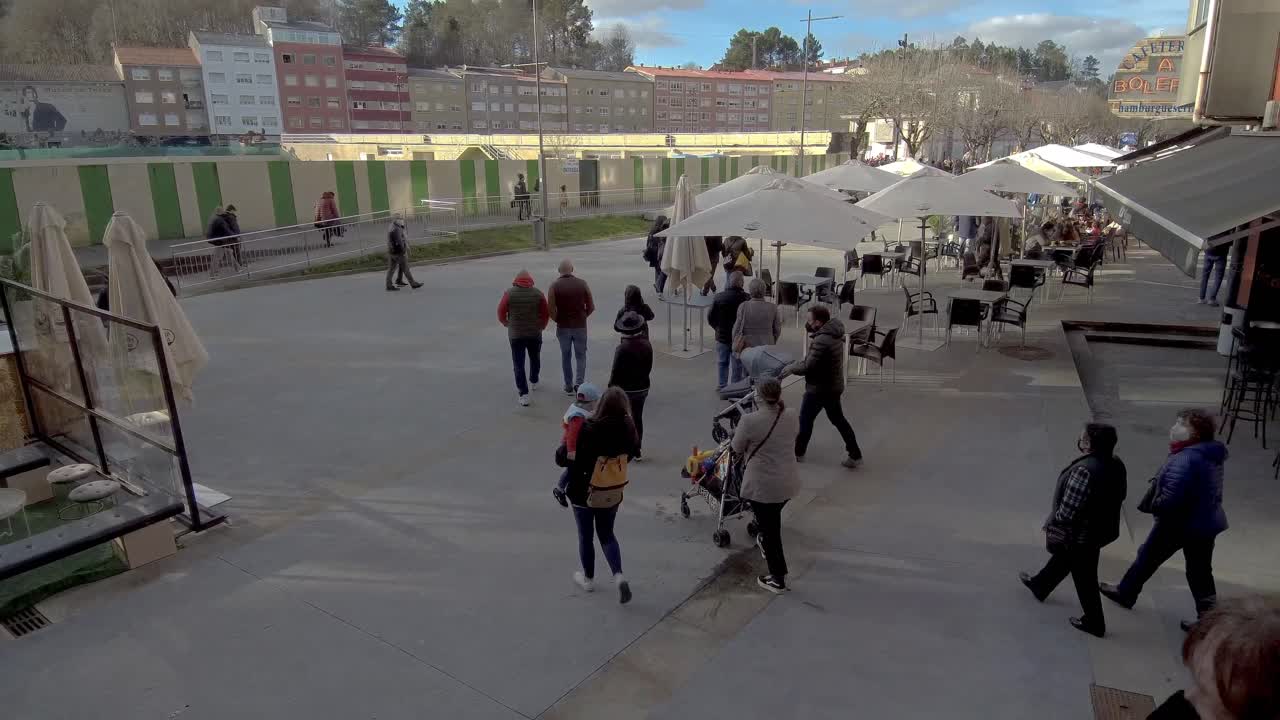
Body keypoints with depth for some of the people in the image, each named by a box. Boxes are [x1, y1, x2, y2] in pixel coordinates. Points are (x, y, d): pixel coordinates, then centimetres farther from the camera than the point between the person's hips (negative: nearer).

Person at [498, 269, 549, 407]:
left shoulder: (509, 293, -9)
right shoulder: (538, 293, -6)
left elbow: (501, 312, -4)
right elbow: (546, 313, -2)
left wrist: (506, 323, 16)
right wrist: (542, 326, 16)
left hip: (515, 334, -2)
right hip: (535, 333, 2)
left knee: (518, 364, 2)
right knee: (535, 358, 25)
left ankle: (523, 394, -5)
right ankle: (533, 382, 45)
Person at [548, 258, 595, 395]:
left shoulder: (554, 286, -9)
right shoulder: (582, 283, -5)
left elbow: (551, 309, -15)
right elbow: (591, 307, -4)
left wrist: (558, 320, 4)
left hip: (563, 327, 0)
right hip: (580, 326, 0)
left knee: (566, 357, 14)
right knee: (581, 356, 13)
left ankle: (569, 386, 19)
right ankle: (579, 383, -3)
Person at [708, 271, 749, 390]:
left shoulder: (718, 296, -8)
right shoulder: (746, 298, -18)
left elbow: (710, 317, -3)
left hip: (721, 336, 3)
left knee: (722, 362, 16)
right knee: (738, 364, 10)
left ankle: (721, 385, 22)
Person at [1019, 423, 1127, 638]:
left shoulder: (1084, 470, -35)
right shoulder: (1116, 463, -7)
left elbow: (1068, 510, -30)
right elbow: (1119, 495, 8)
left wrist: (1051, 525, -12)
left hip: (1080, 534, -9)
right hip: (1101, 527, 9)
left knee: (1084, 576, 11)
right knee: (1063, 558, 29)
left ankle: (1094, 623, 29)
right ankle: (1040, 585, 51)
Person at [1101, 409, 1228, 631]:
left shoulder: (1185, 459, -28)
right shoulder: (1212, 454, 2)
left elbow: (1170, 499, -31)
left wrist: (1152, 506, -12)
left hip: (1178, 521, -7)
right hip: (1206, 522, 8)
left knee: (1148, 557, 14)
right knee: (1200, 572, 15)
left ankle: (1125, 593, 33)